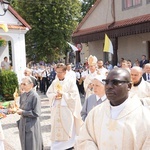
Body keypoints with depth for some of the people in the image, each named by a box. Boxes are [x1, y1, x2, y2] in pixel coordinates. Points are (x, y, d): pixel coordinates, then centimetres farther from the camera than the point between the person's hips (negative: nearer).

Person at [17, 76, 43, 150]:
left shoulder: (35, 96, -18)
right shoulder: (23, 95, 4)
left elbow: (36, 113, -19)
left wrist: (23, 112, -15)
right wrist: (19, 110, -6)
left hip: (32, 125, -7)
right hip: (23, 123, 7)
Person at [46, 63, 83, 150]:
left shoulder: (71, 81, -5)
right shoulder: (54, 82, 9)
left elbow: (74, 95, -10)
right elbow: (48, 93, 10)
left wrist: (63, 94, -14)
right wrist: (55, 95, -10)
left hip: (67, 109, -4)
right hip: (56, 110, 4)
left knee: (68, 129, 1)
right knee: (56, 129, 8)